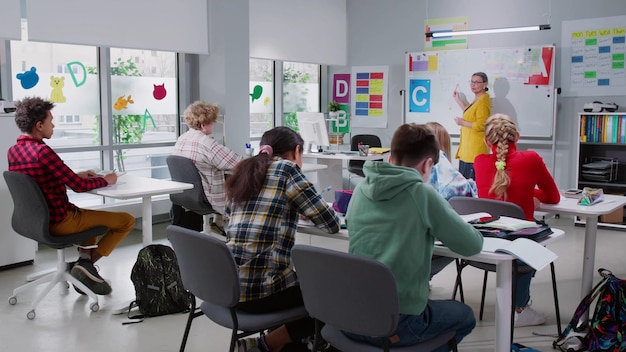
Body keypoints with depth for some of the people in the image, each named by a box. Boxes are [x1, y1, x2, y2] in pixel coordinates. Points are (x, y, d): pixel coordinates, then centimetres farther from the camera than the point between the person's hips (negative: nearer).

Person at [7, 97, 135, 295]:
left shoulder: (13, 151, 3)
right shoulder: (42, 151, -24)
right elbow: (79, 186, -20)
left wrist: (77, 175, 12)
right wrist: (106, 180, -3)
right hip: (59, 222, -9)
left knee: (90, 215, 35)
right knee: (127, 220, -2)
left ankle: (83, 260, 20)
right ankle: (86, 264, -1)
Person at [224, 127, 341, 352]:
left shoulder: (243, 171, 14)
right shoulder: (287, 169, -5)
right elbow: (331, 224, -5)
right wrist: (302, 209, 17)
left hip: (230, 285, 8)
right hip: (262, 288, -8)